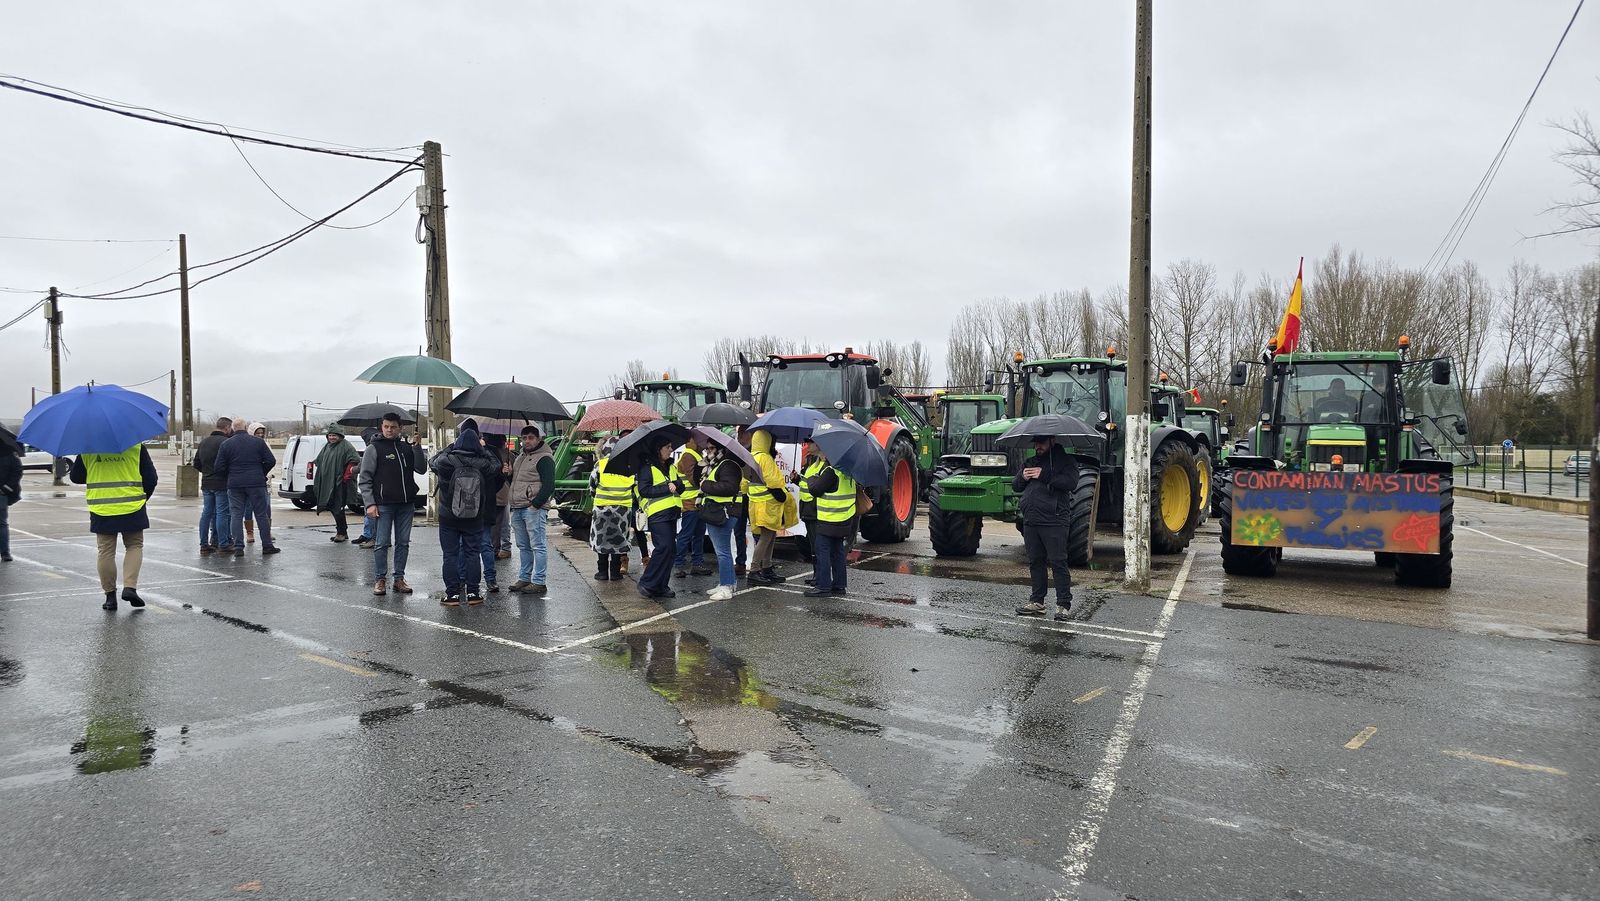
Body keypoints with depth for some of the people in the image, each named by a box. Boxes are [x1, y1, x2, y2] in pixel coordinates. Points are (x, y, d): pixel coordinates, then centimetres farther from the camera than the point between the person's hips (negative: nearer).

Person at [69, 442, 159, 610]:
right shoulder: (136, 446, -4)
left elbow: (75, 477, 9)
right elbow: (151, 478, -2)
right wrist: (143, 498, 15)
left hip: (101, 511, 1)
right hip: (132, 508, -1)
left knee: (105, 551, 9)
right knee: (134, 546, 12)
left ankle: (110, 595, 13)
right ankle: (130, 587, -3)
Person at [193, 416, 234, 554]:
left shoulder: (204, 442, 14)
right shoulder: (225, 442, -14)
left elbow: (196, 464, 19)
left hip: (206, 484, 8)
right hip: (221, 484, -8)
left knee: (207, 513, 11)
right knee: (222, 513, -4)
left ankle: (204, 544, 13)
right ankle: (223, 544, -3)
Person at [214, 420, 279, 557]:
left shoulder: (226, 444, 4)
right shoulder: (259, 442, 1)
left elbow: (218, 467, -1)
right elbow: (271, 461, -2)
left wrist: (230, 477, 15)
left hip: (234, 484, 1)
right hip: (256, 484, -1)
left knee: (236, 515, 5)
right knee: (261, 514, 4)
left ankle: (238, 547, -2)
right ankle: (267, 545, 6)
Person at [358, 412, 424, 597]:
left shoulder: (406, 447, 11)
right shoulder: (374, 448, -1)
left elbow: (421, 469, 5)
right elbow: (364, 478, -4)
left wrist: (417, 447, -5)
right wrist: (370, 504, -12)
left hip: (406, 505, 4)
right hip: (383, 505, -4)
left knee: (403, 543, 8)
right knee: (381, 544, -1)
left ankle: (399, 578, 17)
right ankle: (380, 579, 7)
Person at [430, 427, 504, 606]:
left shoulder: (447, 462, -14)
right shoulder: (483, 464, -13)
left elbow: (433, 462, 8)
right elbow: (496, 465, 9)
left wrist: (451, 447, 12)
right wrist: (483, 448, 15)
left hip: (448, 517, -1)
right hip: (475, 518, 1)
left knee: (451, 555, 7)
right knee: (473, 554, 10)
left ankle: (453, 594, 8)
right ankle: (472, 593, 11)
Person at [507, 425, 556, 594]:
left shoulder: (544, 458, -9)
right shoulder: (520, 457, 20)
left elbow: (549, 486, -16)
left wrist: (535, 504, -19)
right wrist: (509, 473, 8)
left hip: (533, 509, -9)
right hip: (517, 509, 9)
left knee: (537, 546, -5)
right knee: (523, 547, 15)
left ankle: (538, 582, -3)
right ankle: (524, 578, 23)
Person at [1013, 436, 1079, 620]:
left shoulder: (1064, 461, 2)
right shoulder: (1029, 463, 22)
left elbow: (1071, 482, -15)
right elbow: (1015, 487, 19)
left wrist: (1044, 475, -18)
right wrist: (1023, 477, -3)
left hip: (1054, 522, -6)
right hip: (1030, 521, 6)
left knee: (1058, 562, -7)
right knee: (1035, 562, 11)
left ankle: (1063, 605, -3)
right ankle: (1037, 602, 19)